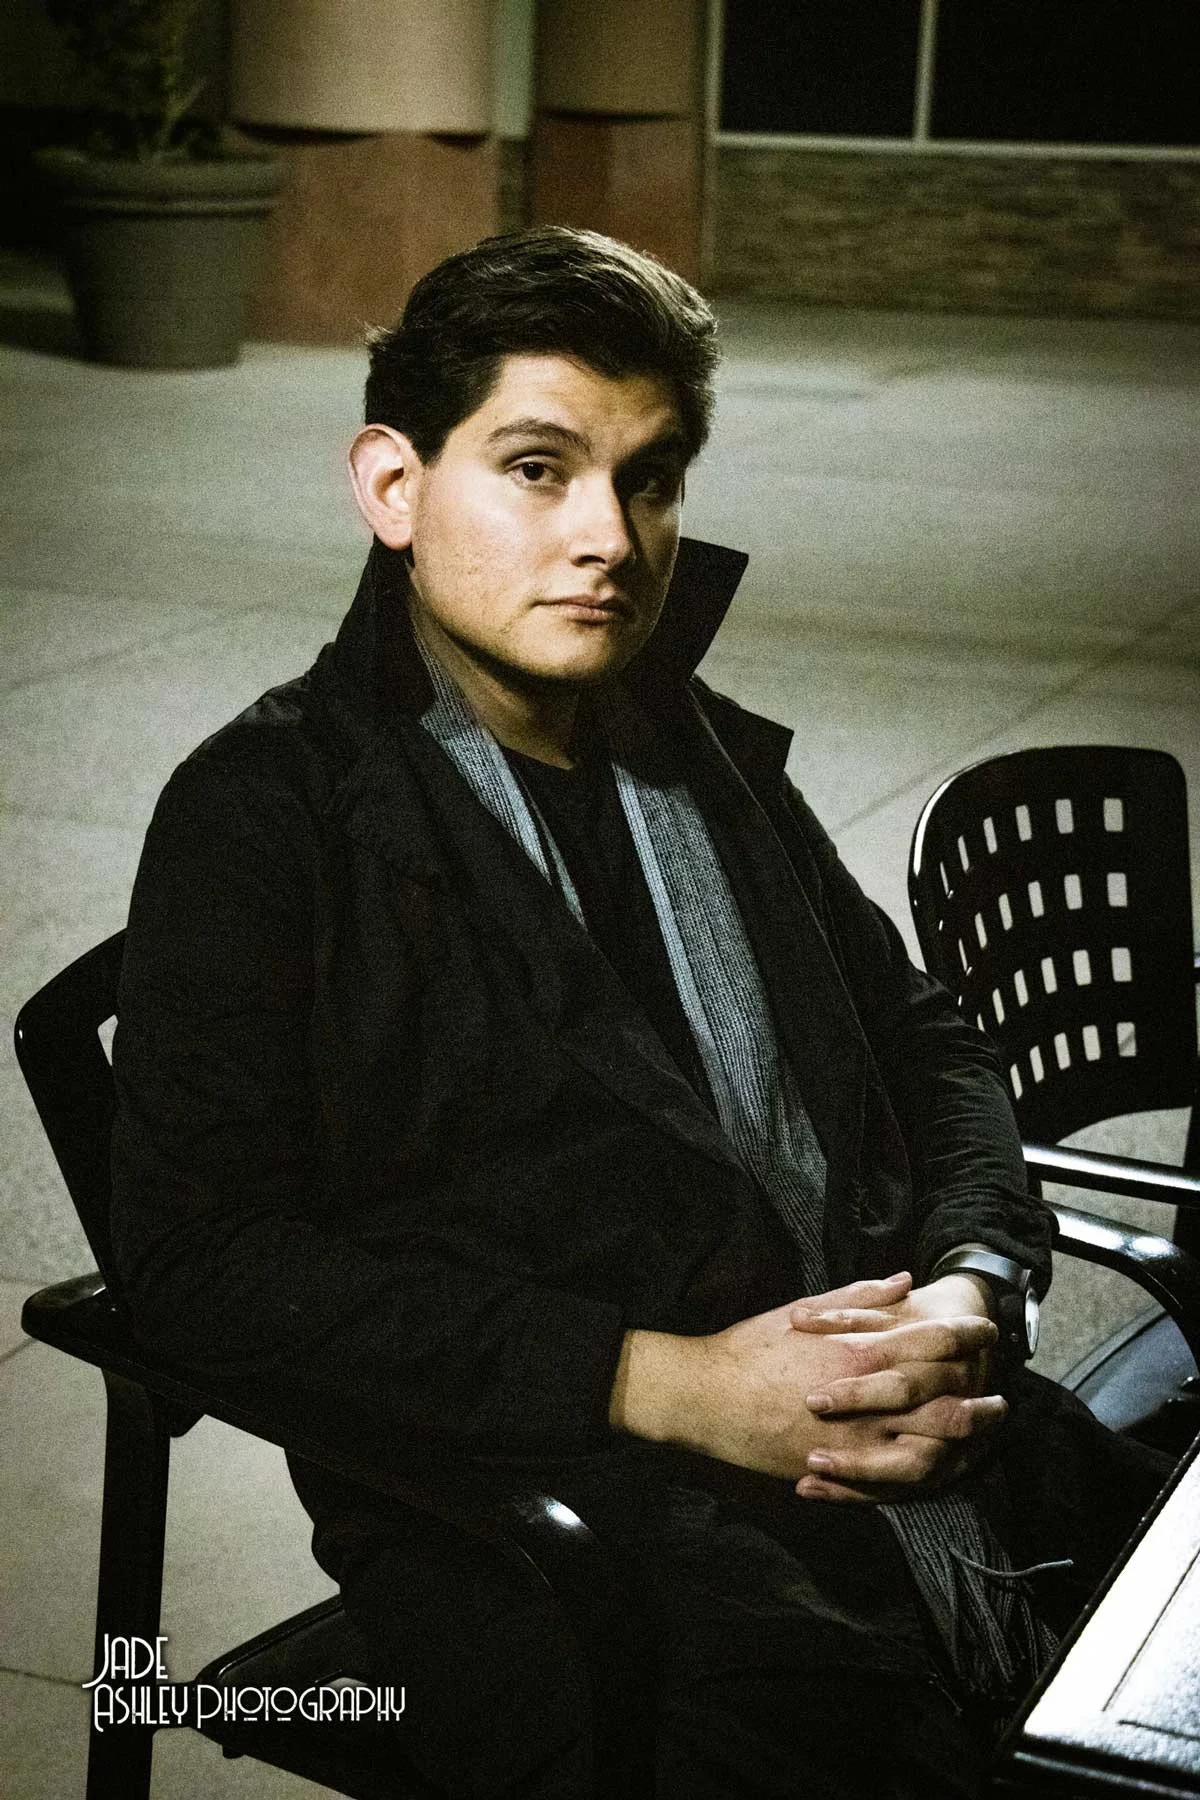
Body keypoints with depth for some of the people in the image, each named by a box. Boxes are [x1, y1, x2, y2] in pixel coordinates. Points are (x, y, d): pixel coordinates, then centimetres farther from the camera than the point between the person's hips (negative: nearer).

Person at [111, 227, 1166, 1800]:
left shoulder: (705, 754, 20)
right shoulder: (264, 813, 1)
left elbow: (927, 1046, 24)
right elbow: (208, 1259, -8)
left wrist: (971, 1289, 1)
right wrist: (660, 1382, -14)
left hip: (921, 1438, 6)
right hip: (541, 1515, -5)